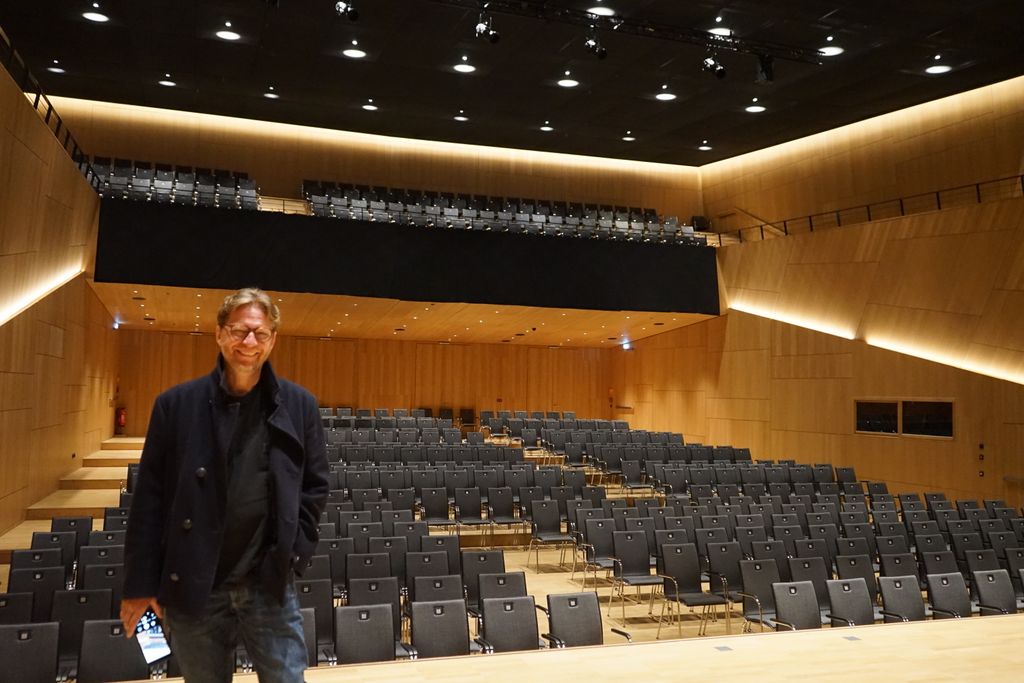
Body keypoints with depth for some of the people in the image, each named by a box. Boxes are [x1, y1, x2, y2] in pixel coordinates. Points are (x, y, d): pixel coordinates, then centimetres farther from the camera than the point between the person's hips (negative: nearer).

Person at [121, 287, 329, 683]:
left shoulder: (298, 406, 1)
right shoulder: (176, 404, -1)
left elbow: (314, 486, 6)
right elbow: (149, 497, 0)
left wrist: (294, 553, -3)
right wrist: (141, 582, -1)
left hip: (270, 585, 0)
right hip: (192, 586, 0)